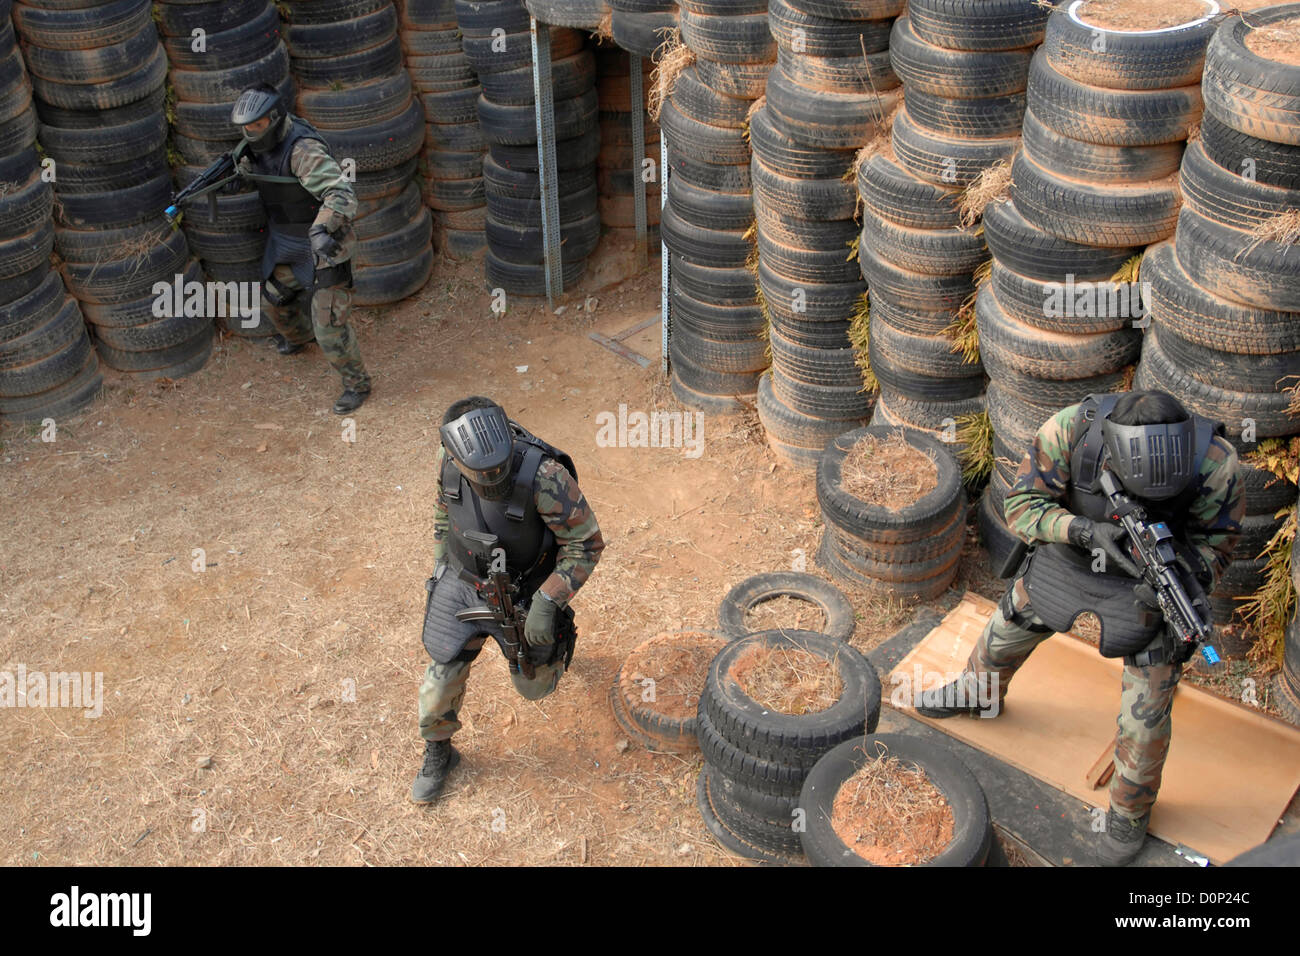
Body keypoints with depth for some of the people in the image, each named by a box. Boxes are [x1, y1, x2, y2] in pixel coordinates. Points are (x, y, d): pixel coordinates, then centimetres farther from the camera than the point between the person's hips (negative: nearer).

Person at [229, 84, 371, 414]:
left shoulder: (302, 149, -30)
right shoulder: (259, 145, -3)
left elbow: (342, 194, -39)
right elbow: (242, 168, 20)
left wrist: (321, 230, -56)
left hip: (324, 247, -9)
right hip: (286, 246, 9)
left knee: (329, 327, -5)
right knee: (273, 300, 28)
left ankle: (356, 383, 18)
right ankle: (298, 336, 61)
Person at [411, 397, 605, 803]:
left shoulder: (545, 476, -39)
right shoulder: (447, 459, -24)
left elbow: (586, 543, -25)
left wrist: (548, 604, -32)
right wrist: (441, 564, 10)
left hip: (523, 595, -2)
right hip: (462, 585, 2)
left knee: (535, 685, 18)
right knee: (443, 675, 10)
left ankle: (556, 638, 52)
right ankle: (438, 753, 40)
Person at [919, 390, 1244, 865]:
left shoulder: (1214, 460, -34)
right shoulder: (1070, 429, -34)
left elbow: (1217, 539, -16)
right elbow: (1021, 505, -25)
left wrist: (1185, 575, -38)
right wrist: (1085, 530, -44)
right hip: (1072, 554, 2)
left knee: (1146, 717, 1)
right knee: (1005, 633, 23)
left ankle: (1131, 809, 31)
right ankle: (977, 693, 59)